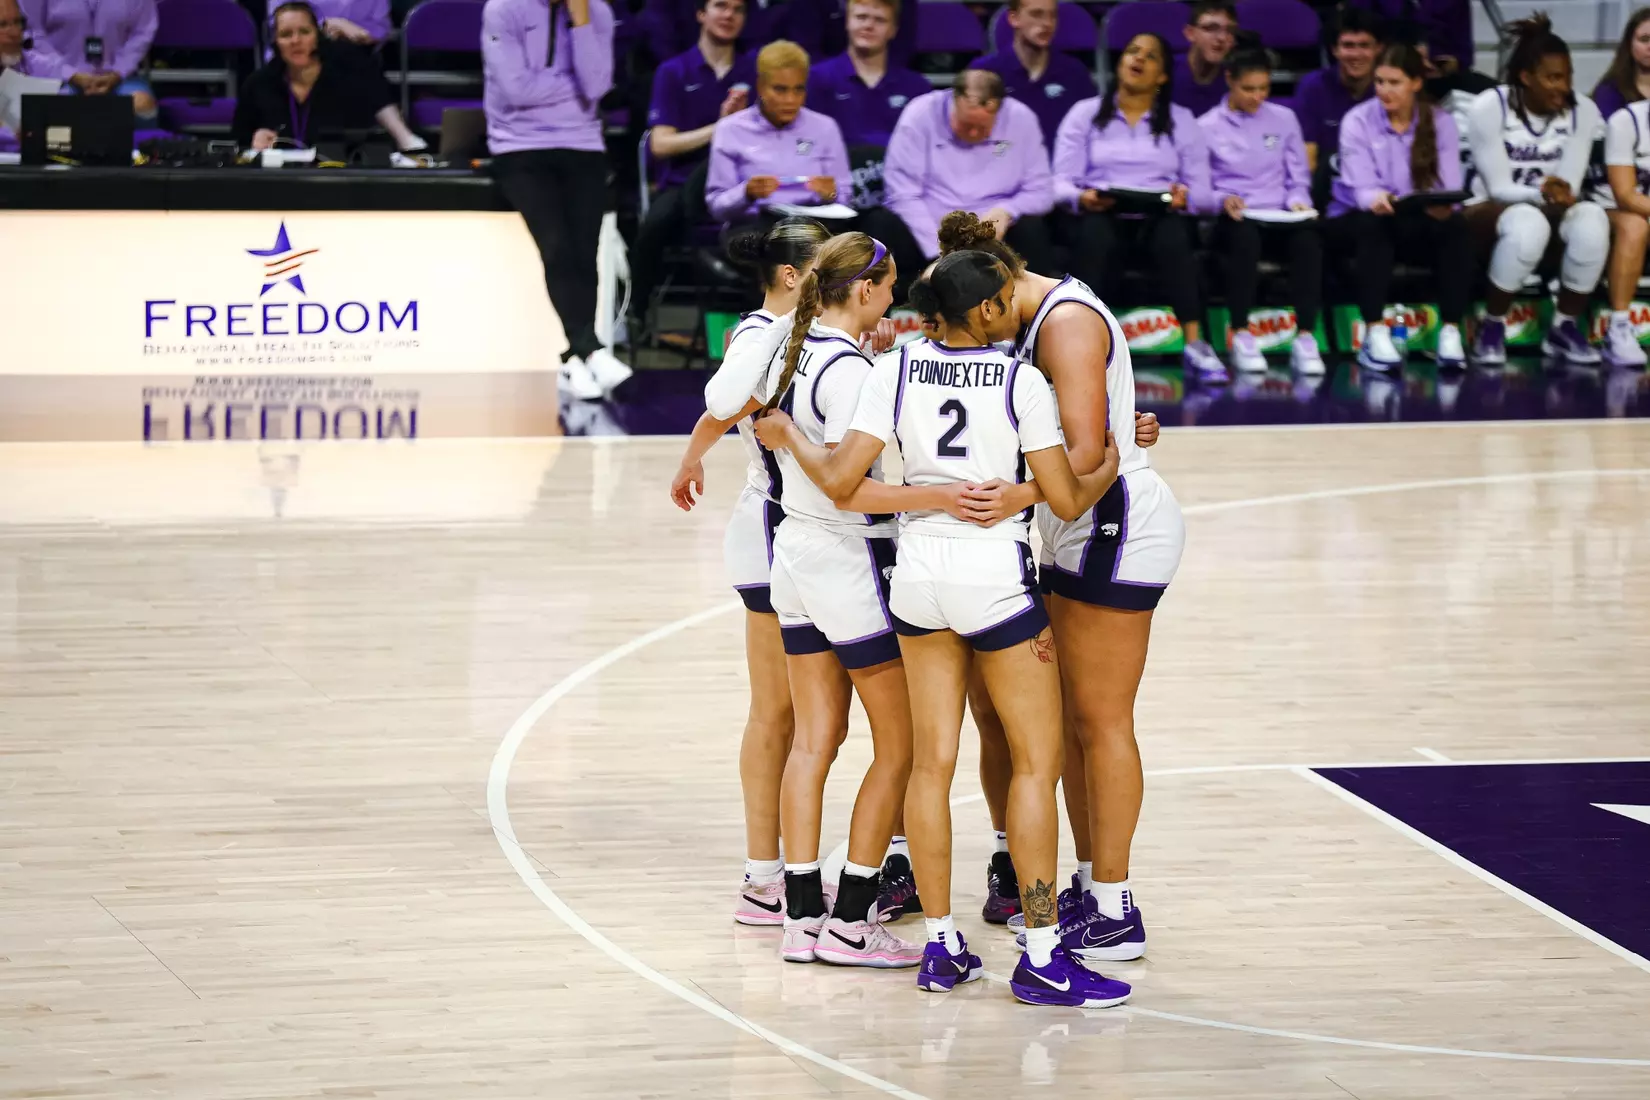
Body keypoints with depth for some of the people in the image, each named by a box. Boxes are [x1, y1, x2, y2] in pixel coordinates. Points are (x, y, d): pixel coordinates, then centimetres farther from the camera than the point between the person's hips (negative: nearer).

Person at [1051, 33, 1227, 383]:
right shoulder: (1084, 114, 12)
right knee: (1096, 236, -38)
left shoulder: (1182, 121, 15)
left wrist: (1184, 196, -16)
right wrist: (1081, 197, -20)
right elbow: (1061, 182, 3)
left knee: (1173, 236, -36)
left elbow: (1202, 190, 8)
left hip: (1158, 217, 1)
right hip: (1100, 215, -1)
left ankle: (1195, 345, -42)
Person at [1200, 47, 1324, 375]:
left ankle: (1305, 338, -37)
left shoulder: (1284, 120, 16)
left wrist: (1297, 201, -7)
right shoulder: (1207, 127, 8)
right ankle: (1241, 335, -35)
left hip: (1279, 219, 2)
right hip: (1232, 221, -2)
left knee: (1307, 236, -34)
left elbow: (1298, 179, 15)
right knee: (1245, 235, -40)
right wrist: (1222, 200, -17)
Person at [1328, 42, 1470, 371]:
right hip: (1357, 221, -2)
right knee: (1373, 223, -37)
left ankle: (1450, 332, -33)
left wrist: (1442, 205, -37)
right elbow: (1361, 186, -19)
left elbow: (1450, 185, -12)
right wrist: (1377, 199, -43)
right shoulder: (1357, 121, -7)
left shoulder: (1440, 122, 0)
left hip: (1418, 221, 2)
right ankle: (1375, 334, -41)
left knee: (1454, 226, -30)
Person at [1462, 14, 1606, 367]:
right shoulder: (1489, 108, -15)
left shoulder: (1583, 111, -6)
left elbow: (1570, 185, -8)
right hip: (1490, 213, -3)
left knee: (1592, 218, -32)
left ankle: (1565, 328, -14)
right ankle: (1491, 327, -19)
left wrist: (1561, 194, -33)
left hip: (1549, 212, 3)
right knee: (1528, 222, -40)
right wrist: (1542, 194, -36)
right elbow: (1499, 188, -16)